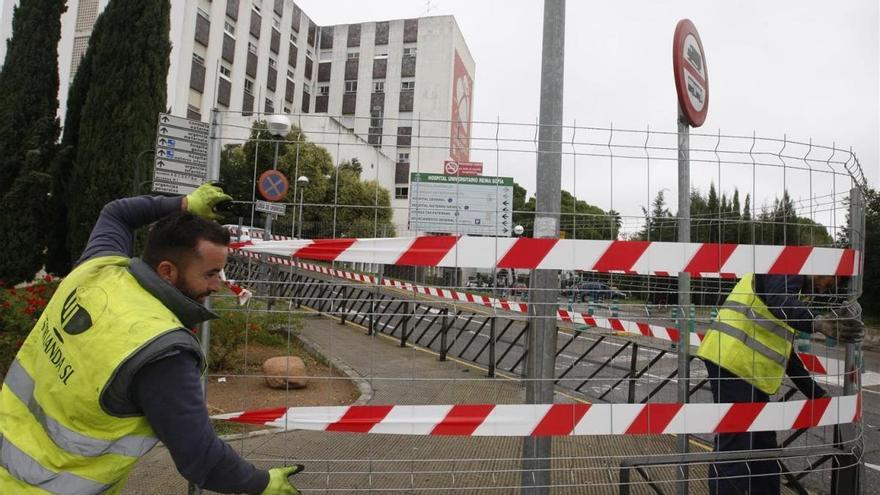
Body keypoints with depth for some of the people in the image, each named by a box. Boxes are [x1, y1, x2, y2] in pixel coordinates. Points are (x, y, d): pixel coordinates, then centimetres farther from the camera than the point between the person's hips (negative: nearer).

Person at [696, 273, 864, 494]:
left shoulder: (793, 284, 27)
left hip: (747, 369, 11)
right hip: (732, 362, -11)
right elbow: (779, 302, -26)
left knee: (763, 443, 17)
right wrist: (816, 323, -42)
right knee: (732, 446, -7)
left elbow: (783, 348, 28)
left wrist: (816, 393, 28)